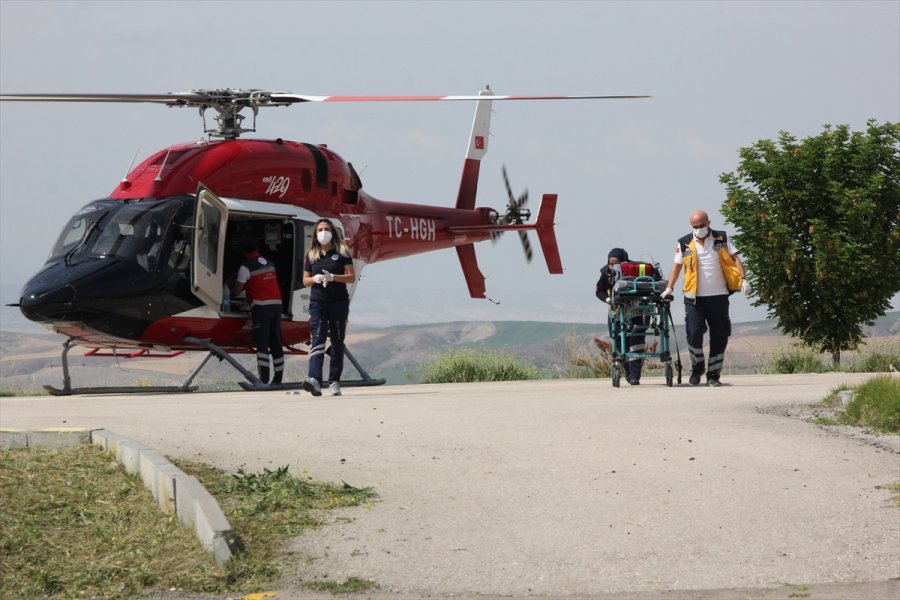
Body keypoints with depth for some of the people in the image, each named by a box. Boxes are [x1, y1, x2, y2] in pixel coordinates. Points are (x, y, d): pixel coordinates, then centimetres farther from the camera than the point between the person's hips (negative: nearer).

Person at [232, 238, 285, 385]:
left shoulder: (246, 267, -5)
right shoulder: (270, 264, 16)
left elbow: (237, 291, -4)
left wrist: (230, 295, 17)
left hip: (261, 306, -6)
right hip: (277, 303, 6)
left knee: (261, 344, -8)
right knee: (276, 343, 9)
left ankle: (263, 378, -17)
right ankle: (278, 378, 10)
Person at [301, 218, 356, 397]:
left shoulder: (341, 252, 2)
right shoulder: (311, 255, 10)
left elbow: (352, 276, -2)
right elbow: (305, 280, 15)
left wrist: (332, 277, -17)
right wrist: (315, 279, -8)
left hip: (339, 302, -1)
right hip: (317, 303, 1)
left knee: (337, 342, 4)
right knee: (318, 340, -13)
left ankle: (334, 381, 11)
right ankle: (315, 380, -28)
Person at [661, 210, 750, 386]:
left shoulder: (721, 239, 4)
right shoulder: (685, 244, 4)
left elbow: (735, 259, 1)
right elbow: (677, 266, 12)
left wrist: (743, 279, -12)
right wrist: (669, 288, 5)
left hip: (719, 296, 1)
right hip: (694, 298, -1)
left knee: (719, 337, 2)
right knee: (694, 333, -13)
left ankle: (713, 374, 13)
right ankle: (697, 368, 10)